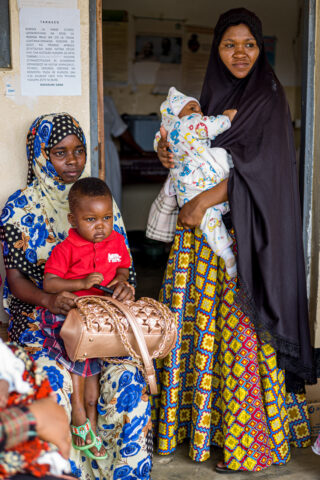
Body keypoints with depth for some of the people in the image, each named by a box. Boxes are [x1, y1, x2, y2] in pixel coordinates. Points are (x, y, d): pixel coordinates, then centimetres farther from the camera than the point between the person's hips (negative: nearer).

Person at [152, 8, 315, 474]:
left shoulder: (269, 98, -4)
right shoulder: (211, 95, 14)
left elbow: (258, 165, -15)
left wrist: (206, 199, -22)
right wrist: (170, 152, -4)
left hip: (245, 233, -6)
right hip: (203, 226, 6)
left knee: (241, 325, -5)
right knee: (197, 315, 7)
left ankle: (249, 436, 7)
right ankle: (198, 417, 22)